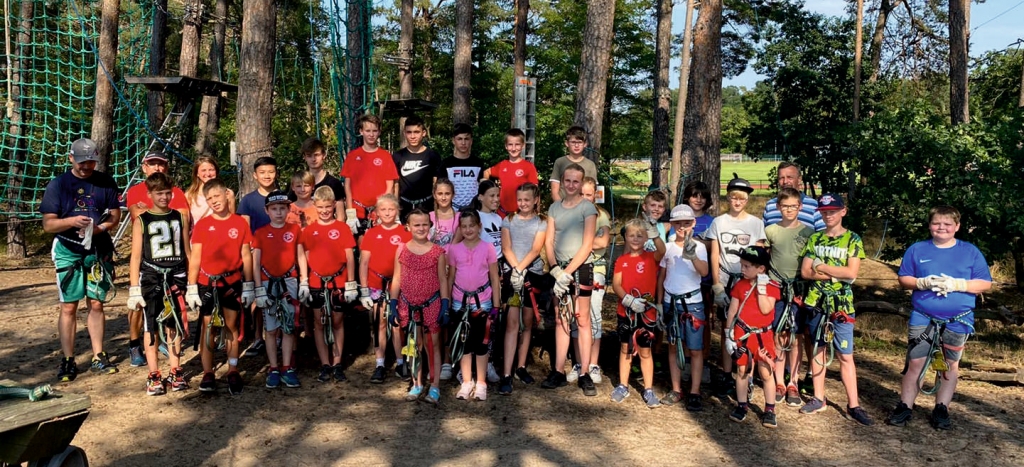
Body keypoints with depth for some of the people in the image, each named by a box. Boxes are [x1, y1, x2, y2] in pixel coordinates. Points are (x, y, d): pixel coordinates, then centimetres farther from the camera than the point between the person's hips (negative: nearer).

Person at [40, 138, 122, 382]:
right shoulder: (57, 184, -1)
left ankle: (98, 357, 17)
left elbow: (115, 214, 5)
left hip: (99, 250, 1)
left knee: (96, 304, 8)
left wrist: (101, 227, -16)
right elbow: (48, 224, -4)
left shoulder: (105, 182, 3)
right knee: (68, 307, -1)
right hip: (68, 251, -1)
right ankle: (68, 361, 7)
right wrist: (71, 221, -24)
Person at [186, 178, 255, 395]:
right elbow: (195, 258, 0)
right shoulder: (202, 224, -1)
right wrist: (191, 287, -3)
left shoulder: (240, 223, -1)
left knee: (231, 326, 8)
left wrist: (248, 285, 2)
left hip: (232, 283, 0)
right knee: (207, 327, 5)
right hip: (207, 283, 0)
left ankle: (233, 372, 16)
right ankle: (208, 373, 12)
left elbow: (246, 256, 3)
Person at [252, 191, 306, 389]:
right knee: (271, 329, 5)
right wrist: (259, 288, -5)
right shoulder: (260, 233, 2)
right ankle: (273, 369, 12)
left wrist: (304, 281, 0)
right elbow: (256, 263, 1)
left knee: (289, 328, 3)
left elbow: (300, 256, 6)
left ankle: (287, 368, 10)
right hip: (268, 283, 0)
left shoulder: (295, 230, 3)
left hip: (289, 282, 0)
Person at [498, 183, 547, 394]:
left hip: (533, 274, 1)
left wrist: (522, 269, -21)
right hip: (512, 273, -1)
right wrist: (515, 269, -19)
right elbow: (506, 248, -2)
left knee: (527, 323, 9)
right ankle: (506, 375, -12)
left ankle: (521, 367, 23)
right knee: (512, 323, -10)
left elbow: (535, 250, -7)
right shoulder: (508, 221, 8)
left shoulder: (541, 224, 6)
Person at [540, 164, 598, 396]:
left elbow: (587, 245, -9)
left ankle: (584, 374, 3)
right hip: (559, 269, 4)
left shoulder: (587, 207, -4)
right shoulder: (554, 208, 10)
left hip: (580, 267, -4)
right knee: (561, 319, 8)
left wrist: (568, 271, -13)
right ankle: (559, 371, 13)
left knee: (582, 320, -2)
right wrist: (556, 269, -9)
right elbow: (548, 242, 6)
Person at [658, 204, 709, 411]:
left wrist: (692, 255, -39)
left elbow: (704, 272, -21)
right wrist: (659, 302, 9)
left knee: (695, 349, -1)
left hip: (692, 302, -3)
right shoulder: (668, 248, 6)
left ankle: (694, 393, 7)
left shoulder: (699, 247, -3)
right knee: (673, 346, 10)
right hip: (671, 302, 3)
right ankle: (676, 390, 20)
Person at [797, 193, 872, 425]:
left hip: (841, 304, -3)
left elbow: (852, 272, -13)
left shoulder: (853, 240, -1)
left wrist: (821, 266, -9)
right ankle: (818, 398, 19)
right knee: (817, 349, 9)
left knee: (846, 356, 0)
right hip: (816, 301, 3)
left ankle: (853, 405, 6)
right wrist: (836, 274, -12)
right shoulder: (815, 239, 6)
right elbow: (805, 272, -2)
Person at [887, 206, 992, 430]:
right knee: (915, 363, -2)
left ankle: (941, 410, 23)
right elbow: (903, 279, 4)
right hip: (922, 319, -1)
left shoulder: (971, 252, 3)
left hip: (958, 321, 1)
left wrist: (958, 284, -17)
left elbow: (985, 283, 0)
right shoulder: (917, 249, 4)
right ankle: (905, 407, 9)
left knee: (950, 366, 10)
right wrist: (922, 283, -16)